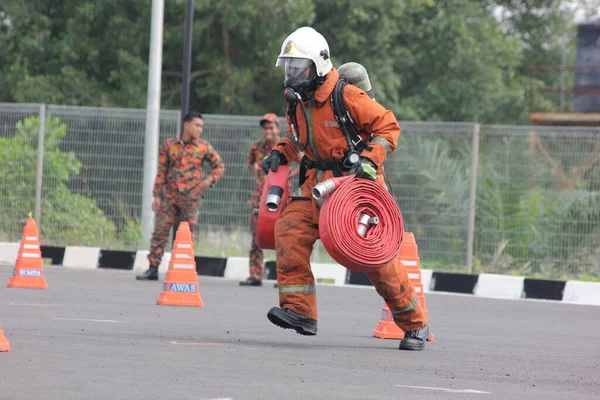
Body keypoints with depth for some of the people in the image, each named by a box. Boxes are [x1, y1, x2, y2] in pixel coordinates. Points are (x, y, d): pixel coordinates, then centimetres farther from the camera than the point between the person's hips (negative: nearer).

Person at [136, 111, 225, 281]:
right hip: (170, 196, 1)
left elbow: (219, 165, 11)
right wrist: (157, 196, 3)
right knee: (160, 231, -3)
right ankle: (153, 269, 2)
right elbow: (161, 171, 8)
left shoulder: (204, 147, 5)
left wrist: (210, 180, -8)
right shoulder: (169, 145, 6)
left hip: (191, 198, -1)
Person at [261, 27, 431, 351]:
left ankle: (415, 324, 8)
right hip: (319, 182, 7)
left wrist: (370, 159, -25)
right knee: (289, 230, -14)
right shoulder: (296, 102, 5)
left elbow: (388, 126, -13)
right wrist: (280, 153, 5)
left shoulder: (346, 97, -18)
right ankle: (299, 310, -16)